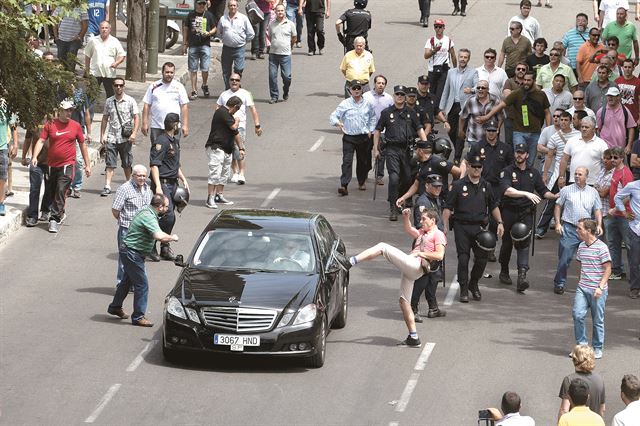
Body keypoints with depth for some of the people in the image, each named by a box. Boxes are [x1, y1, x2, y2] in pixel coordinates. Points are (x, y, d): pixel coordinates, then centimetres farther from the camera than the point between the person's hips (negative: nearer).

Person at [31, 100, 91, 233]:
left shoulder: (75, 126, 4)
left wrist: (87, 165, 12)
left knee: (61, 191, -14)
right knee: (53, 192, 12)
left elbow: (82, 145, 12)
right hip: (52, 165, 2)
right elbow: (41, 141, -5)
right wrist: (34, 157, -21)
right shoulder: (50, 125, 2)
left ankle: (54, 219, -14)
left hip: (67, 165, -2)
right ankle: (60, 214, 34)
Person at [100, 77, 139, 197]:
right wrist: (102, 136, 9)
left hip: (126, 138, -1)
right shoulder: (109, 102, 8)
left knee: (127, 164, 8)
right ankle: (107, 187, -11)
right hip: (111, 137, 1)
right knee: (110, 163, -7)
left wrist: (134, 133, -13)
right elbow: (105, 119, 14)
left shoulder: (130, 101, 0)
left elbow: (136, 118, -2)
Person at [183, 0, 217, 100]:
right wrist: (184, 44, 9)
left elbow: (214, 28, 12)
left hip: (205, 45, -1)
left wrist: (209, 33, -10)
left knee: (205, 69, -6)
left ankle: (205, 85, 22)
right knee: (193, 70, 2)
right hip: (193, 45, 1)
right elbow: (186, 29, 13)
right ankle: (194, 91, 8)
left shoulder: (209, 15, 6)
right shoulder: (191, 15, 7)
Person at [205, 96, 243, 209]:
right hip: (216, 148, -10)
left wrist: (241, 148, 20)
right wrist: (237, 121, 5)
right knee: (215, 173, -13)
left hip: (227, 149, 10)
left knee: (225, 174, 14)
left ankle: (219, 195, 25)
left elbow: (236, 133, 24)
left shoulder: (229, 115, 19)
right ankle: (210, 199, -14)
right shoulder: (222, 112, -12)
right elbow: (233, 127, -18)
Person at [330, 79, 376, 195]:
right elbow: (333, 116, -3)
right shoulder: (345, 104, -3)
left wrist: (370, 130, 11)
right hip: (349, 137, -3)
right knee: (347, 161, -14)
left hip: (364, 137, 3)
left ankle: (361, 182, 35)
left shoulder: (367, 104, 5)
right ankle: (344, 186, -20)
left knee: (363, 161, 14)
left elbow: (372, 117, 21)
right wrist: (337, 123, -24)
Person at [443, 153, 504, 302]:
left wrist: (500, 222, 9)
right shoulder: (458, 185, -2)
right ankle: (464, 290, 3)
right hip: (462, 227, -3)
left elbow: (494, 206, 20)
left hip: (479, 228, 3)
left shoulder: (485, 186, 10)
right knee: (463, 259, -7)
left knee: (482, 259, 0)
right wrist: (444, 226, -10)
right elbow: (448, 207, -2)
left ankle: (473, 284, 24)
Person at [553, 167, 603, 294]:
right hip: (569, 228, -2)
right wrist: (558, 223, -2)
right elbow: (558, 206, 8)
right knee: (564, 258, -5)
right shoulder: (566, 190, 5)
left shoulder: (593, 192, 11)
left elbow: (597, 210, 12)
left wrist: (599, 225, -2)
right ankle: (559, 283, 5)